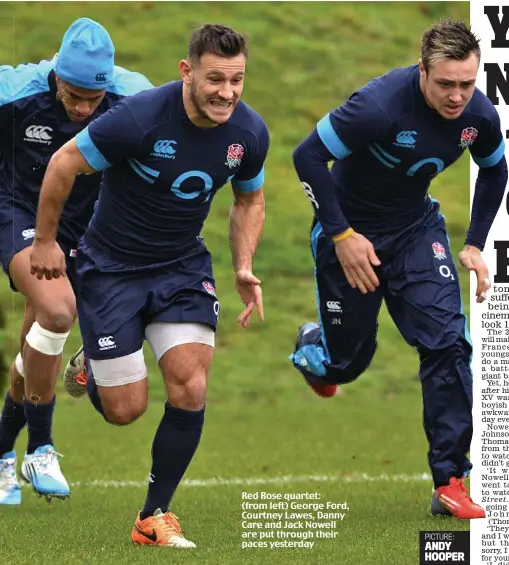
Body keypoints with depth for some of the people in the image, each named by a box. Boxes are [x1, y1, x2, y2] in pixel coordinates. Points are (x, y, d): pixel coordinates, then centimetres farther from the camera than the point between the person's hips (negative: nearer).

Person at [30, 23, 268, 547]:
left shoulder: (249, 132, -11)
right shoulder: (139, 117, -27)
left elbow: (249, 198, 11)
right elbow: (64, 164, -13)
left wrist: (244, 268, -2)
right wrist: (44, 241, -3)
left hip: (183, 264, 4)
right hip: (111, 266, -4)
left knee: (190, 386, -13)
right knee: (125, 409, -3)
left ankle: (154, 517, 3)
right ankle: (93, 366, 36)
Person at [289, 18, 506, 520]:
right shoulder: (380, 105, -33)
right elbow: (308, 156, -24)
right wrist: (341, 235, -23)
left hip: (416, 229, 4)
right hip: (352, 234, -4)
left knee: (448, 342, -13)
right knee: (346, 362, 7)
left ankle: (450, 482, -7)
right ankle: (311, 348, 48)